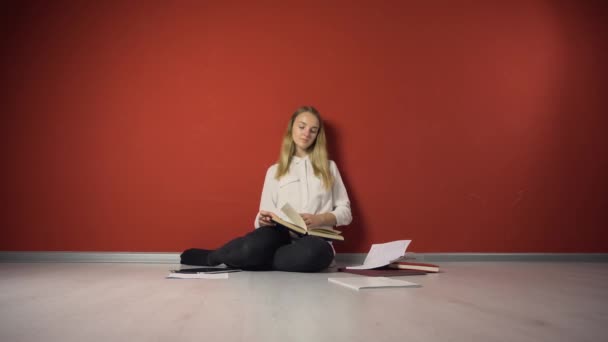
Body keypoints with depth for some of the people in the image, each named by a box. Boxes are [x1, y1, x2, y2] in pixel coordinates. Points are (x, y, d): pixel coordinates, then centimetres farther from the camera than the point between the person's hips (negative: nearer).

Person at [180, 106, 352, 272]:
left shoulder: (329, 167, 18)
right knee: (253, 246, -39)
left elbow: (345, 211, 14)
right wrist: (263, 220, -12)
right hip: (281, 235, 0)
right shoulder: (275, 171, 19)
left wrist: (318, 219, -6)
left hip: (315, 239, 1)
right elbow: (265, 216, 13)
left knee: (315, 252, -41)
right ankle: (211, 257, -7)